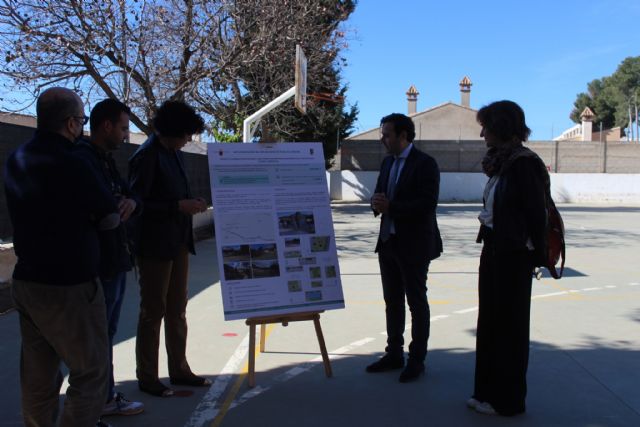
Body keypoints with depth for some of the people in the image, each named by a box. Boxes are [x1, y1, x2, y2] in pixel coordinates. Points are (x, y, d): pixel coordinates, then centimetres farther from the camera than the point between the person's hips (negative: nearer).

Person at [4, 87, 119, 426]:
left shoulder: (16, 160, 6)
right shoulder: (69, 165, -19)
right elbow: (110, 219, -8)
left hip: (26, 281, 8)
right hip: (69, 287, -8)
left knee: (38, 380, 16)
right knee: (90, 376, 2)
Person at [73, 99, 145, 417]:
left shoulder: (105, 161, 14)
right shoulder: (81, 159, -17)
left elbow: (128, 194, 11)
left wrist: (131, 202, -10)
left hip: (114, 262, 10)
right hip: (97, 266, -10)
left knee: (106, 334, 19)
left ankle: (106, 397, 33)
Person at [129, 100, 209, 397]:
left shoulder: (173, 153, 10)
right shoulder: (146, 157, -14)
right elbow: (137, 203, -18)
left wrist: (190, 203, 1)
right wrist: (179, 206, -21)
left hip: (179, 242, 8)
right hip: (156, 246, -8)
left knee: (177, 309, 14)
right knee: (153, 311, 2)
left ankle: (179, 369, 26)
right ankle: (147, 377, 15)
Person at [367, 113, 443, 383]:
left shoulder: (425, 164, -12)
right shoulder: (388, 162, 12)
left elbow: (428, 204, -21)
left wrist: (391, 206, -24)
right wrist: (377, 204, -8)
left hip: (414, 244, -7)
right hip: (388, 241, 7)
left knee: (416, 302, 4)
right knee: (392, 301, 14)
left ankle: (417, 360, 14)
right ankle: (394, 354, 26)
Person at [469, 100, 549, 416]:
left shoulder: (523, 164, -17)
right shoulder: (501, 162, 11)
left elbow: (537, 213, -18)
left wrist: (535, 256, -14)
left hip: (513, 256, -9)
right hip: (495, 250, 9)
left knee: (509, 325, 3)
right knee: (490, 322, 16)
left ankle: (508, 400, 18)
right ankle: (489, 392, 30)